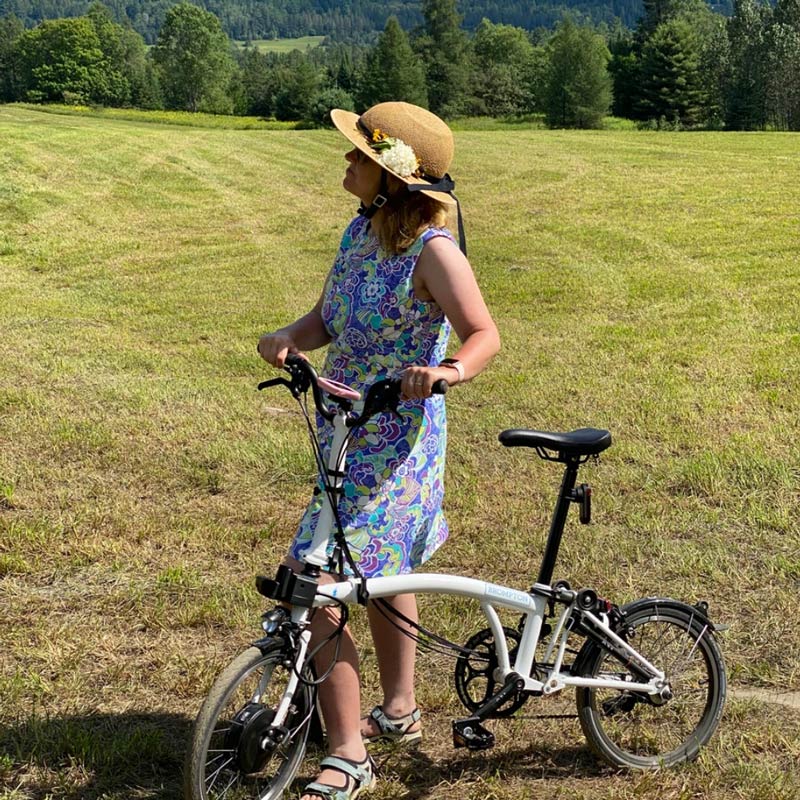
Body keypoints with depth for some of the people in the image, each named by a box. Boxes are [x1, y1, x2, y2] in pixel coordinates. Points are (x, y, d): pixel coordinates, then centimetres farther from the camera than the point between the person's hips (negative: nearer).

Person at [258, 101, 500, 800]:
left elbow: (484, 334, -21)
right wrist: (288, 337, -14)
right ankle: (398, 710, 44)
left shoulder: (431, 247, -19)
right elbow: (326, 321, 7)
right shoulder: (361, 231, 5)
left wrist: (449, 370, -41)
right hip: (349, 431, 9)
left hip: (391, 443, -9)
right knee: (380, 571, 23)